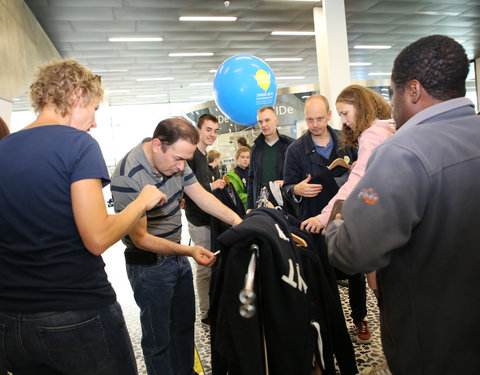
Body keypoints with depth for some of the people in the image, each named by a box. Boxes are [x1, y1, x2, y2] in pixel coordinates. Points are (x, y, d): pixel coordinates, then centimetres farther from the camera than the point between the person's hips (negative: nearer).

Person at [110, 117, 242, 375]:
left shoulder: (174, 157, -7)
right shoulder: (128, 178, -29)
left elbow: (200, 195, -1)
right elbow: (141, 238, -24)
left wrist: (235, 219, -14)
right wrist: (188, 251, -30)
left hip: (177, 255, 8)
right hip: (149, 265, -8)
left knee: (185, 322, 23)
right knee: (158, 339, 8)